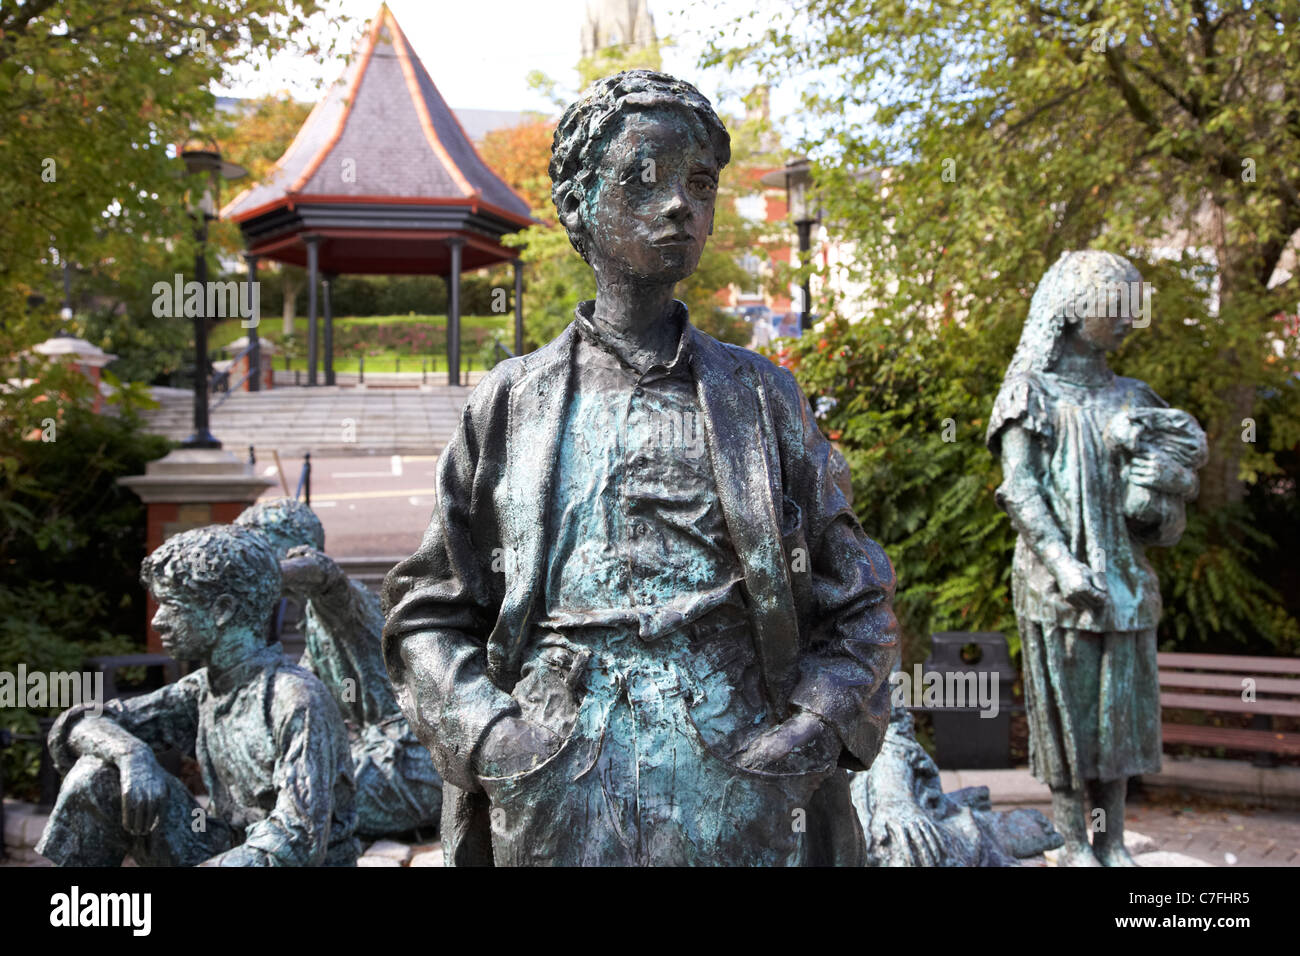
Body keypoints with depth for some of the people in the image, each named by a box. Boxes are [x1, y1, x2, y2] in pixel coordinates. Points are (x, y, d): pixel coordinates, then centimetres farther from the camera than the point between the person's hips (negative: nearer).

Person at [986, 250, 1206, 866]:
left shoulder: (1128, 397, 15)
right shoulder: (1034, 394, 0)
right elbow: (1019, 490, -9)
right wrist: (1063, 563, -19)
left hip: (1123, 576, 5)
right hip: (1057, 579, -5)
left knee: (1119, 705, 7)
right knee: (1066, 705, 0)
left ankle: (1112, 842, 16)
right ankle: (1074, 845, 9)